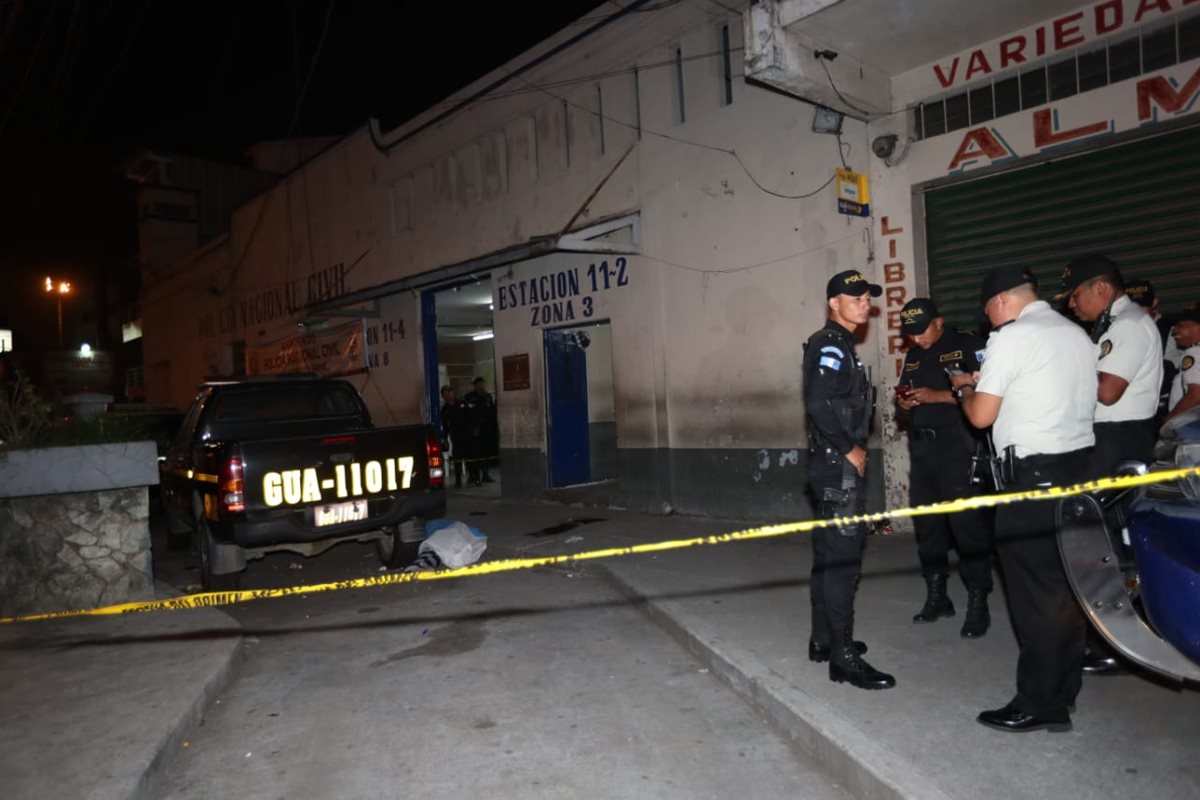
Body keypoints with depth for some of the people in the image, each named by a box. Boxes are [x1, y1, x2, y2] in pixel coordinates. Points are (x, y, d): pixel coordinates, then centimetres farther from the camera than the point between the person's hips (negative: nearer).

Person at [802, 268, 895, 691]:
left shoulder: (838, 345, 18)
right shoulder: (831, 345, -13)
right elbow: (818, 405, -25)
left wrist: (853, 450, 12)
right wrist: (849, 450, -17)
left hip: (837, 464, 10)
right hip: (838, 466, -10)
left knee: (830, 555, 15)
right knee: (843, 557, -7)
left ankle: (823, 641, 25)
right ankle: (843, 657, -1)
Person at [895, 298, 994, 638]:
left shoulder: (968, 346, -2)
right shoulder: (913, 356, 19)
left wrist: (936, 396, -17)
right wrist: (904, 401, 3)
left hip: (959, 447, -7)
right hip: (922, 449, 7)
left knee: (967, 522, -8)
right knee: (927, 523, 9)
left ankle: (978, 603, 1)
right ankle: (936, 595, 20)